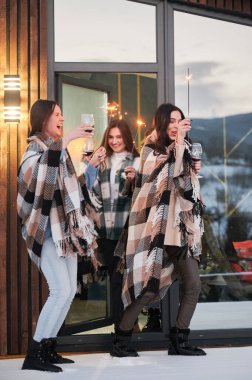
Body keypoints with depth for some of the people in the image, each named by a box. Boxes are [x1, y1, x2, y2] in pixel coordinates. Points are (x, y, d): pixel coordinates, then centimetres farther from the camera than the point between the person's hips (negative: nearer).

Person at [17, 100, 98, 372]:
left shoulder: (56, 147, 17)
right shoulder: (36, 145, -8)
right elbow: (39, 170, -33)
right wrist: (67, 139, -37)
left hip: (65, 228, 9)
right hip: (47, 230, -9)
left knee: (69, 290, 8)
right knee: (61, 291, -16)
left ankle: (48, 347, 15)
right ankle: (34, 354, -11)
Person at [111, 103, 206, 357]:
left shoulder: (183, 152, 15)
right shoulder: (151, 150, -4)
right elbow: (172, 174, -22)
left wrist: (194, 172, 5)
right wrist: (179, 141, -20)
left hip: (182, 228, 7)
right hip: (159, 228, -7)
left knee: (193, 286, 4)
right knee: (150, 288, -9)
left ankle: (179, 341, 11)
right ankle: (121, 339, 2)